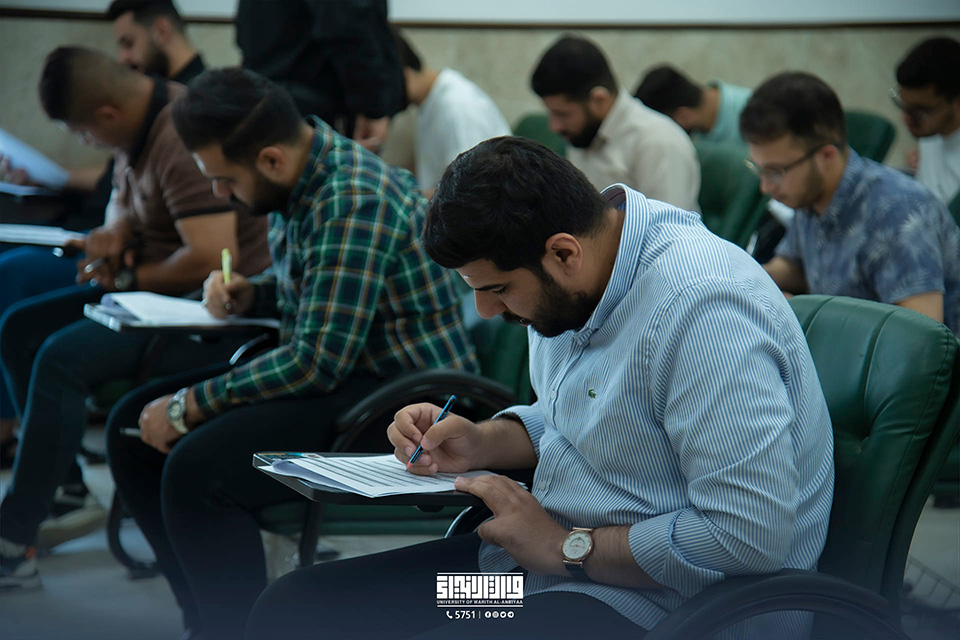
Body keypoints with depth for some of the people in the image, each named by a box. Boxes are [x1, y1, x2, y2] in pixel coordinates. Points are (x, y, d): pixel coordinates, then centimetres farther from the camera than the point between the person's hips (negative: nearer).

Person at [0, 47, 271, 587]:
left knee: (63, 358, -26)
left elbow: (210, 258, -31)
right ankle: (70, 496, 7)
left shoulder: (183, 142, -24)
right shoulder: (140, 125, 7)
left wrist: (129, 276, -15)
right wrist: (116, 230, 2)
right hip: (152, 291, 11)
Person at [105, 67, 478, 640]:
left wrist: (190, 405, -18)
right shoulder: (304, 181, 7)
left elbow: (318, 362, -25)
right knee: (133, 427, 5)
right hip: (345, 369, 11)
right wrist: (251, 296, 4)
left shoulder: (354, 203, -24)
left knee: (195, 471, -28)